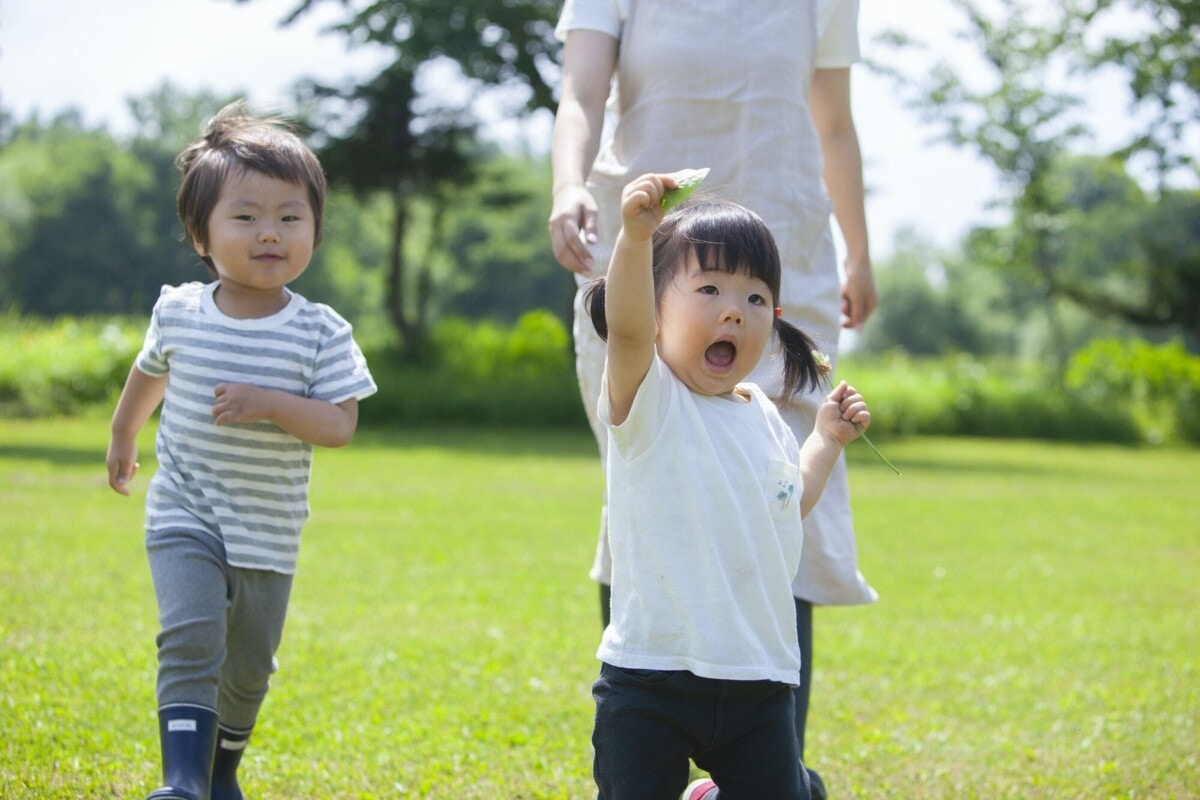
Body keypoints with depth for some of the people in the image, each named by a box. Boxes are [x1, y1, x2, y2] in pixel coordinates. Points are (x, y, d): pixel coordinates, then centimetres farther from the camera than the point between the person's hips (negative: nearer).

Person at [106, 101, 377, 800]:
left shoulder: (321, 332, -9)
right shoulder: (178, 312, -4)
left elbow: (341, 425, -14)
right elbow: (150, 374, 17)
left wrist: (270, 404, -29)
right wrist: (123, 438, 32)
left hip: (269, 534, 1)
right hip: (185, 517, -1)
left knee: (249, 666, 14)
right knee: (191, 637, -22)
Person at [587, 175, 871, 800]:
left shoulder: (763, 417, 11)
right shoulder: (647, 397, -8)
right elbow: (626, 329, -30)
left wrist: (827, 439, 21)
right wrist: (635, 237, -44)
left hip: (757, 680, 5)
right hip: (652, 678, -5)